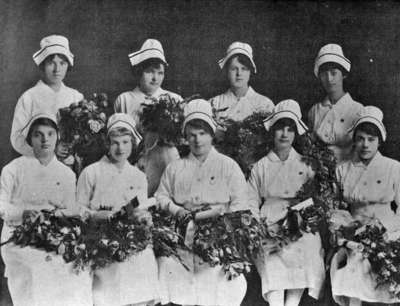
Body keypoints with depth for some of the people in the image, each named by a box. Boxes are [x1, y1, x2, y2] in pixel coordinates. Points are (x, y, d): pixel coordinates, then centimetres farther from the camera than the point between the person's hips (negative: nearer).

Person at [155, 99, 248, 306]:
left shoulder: (229, 166, 11)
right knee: (169, 262, -19)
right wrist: (176, 210, -2)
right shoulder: (174, 168, 19)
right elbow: (161, 196, 17)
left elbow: (239, 203, 5)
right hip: (183, 233, 2)